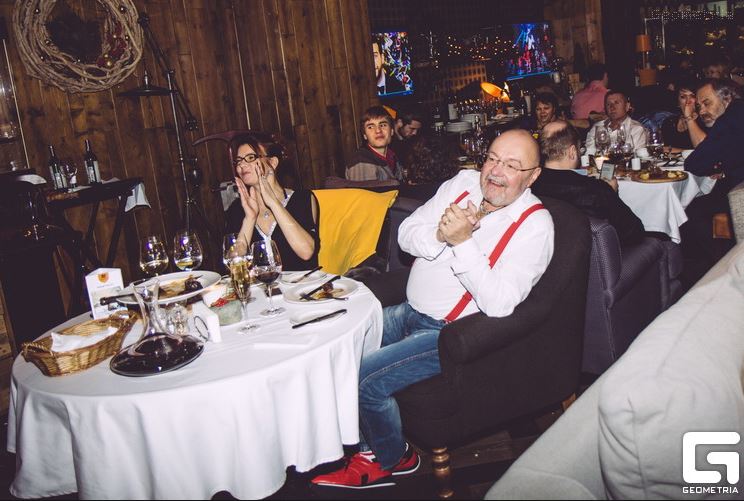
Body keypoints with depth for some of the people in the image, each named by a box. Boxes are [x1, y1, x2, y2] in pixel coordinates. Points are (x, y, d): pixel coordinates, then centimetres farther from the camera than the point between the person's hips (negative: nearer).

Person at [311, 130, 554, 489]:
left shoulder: (534, 224, -15)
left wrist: (463, 242, -32)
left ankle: (393, 459, 12)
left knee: (363, 379, -18)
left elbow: (499, 304, -25)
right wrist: (439, 234, -20)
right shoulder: (464, 182, 4)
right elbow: (406, 233, 1)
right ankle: (369, 446, 15)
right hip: (410, 312, 8)